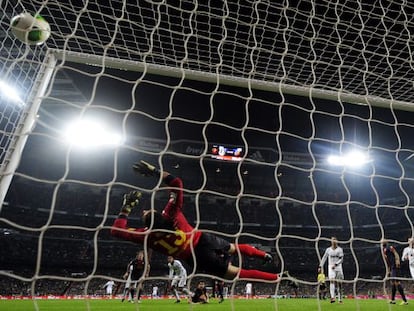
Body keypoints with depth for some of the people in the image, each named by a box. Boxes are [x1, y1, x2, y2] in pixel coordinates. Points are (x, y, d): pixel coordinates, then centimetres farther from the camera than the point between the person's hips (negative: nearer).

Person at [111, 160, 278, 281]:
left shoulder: (148, 236, -17)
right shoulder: (171, 214, -15)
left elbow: (117, 230, -8)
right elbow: (177, 182, -12)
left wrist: (126, 207, -3)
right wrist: (154, 170, -9)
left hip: (199, 259, -2)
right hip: (204, 240, 2)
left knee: (238, 273, 6)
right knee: (236, 247, 31)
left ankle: (279, 278, 8)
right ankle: (264, 255, 43)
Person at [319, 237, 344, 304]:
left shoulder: (340, 249, 2)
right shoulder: (328, 249, 6)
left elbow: (341, 259, -5)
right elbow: (324, 258, 10)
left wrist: (335, 264, -19)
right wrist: (320, 266, 5)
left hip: (338, 267, 0)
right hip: (330, 267, 0)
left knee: (338, 283, 2)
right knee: (331, 281, -16)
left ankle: (340, 299, 14)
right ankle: (332, 297, -25)